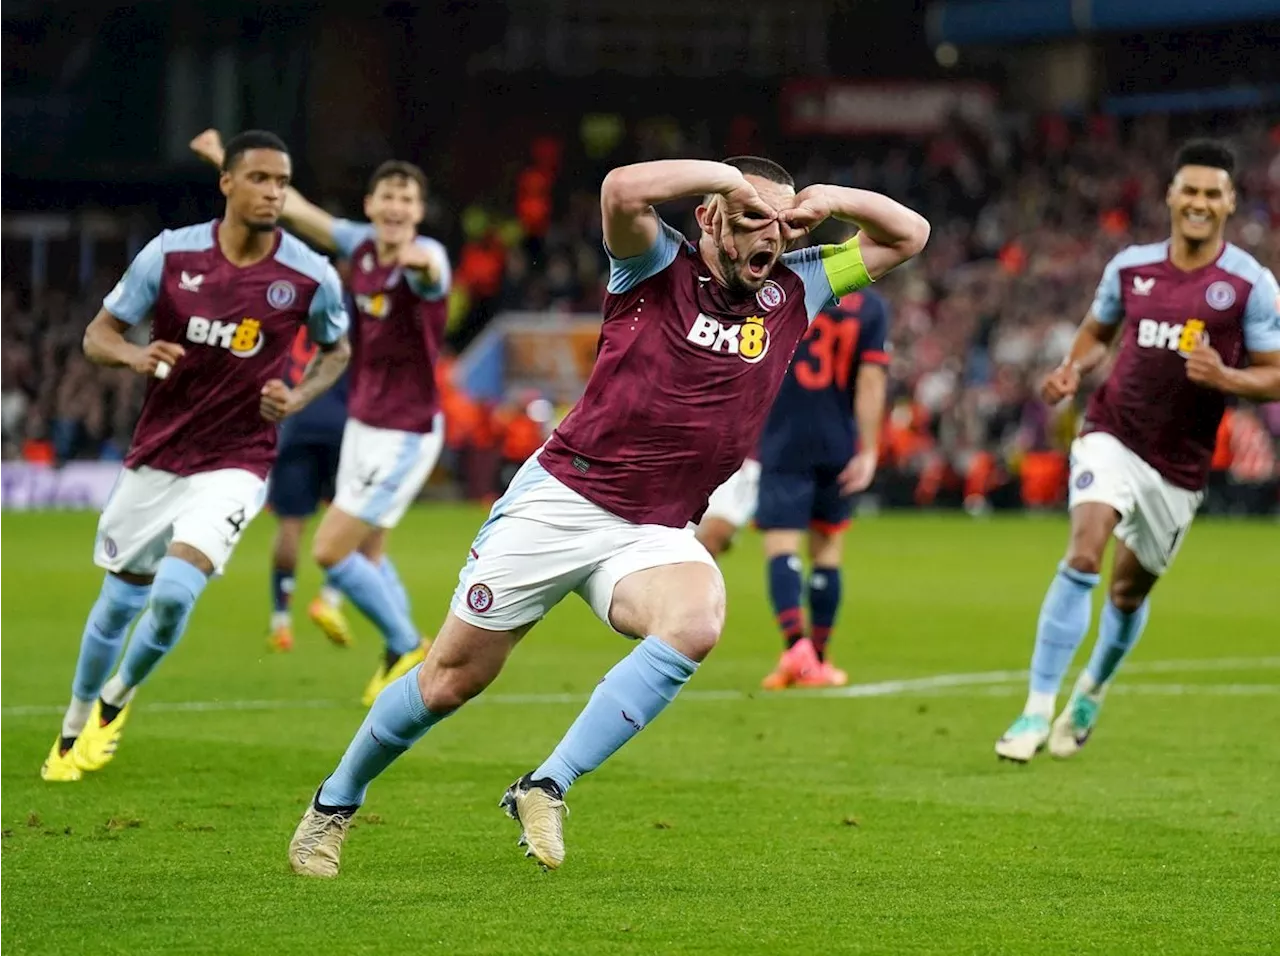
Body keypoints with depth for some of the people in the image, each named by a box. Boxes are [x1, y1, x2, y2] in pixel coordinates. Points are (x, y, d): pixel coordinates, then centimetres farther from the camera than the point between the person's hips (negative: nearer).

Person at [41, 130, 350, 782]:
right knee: (119, 602, 11)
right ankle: (74, 727, 34)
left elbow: (336, 350, 11)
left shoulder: (311, 276, -9)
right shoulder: (170, 253, -8)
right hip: (155, 456, 2)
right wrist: (136, 355, -23)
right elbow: (98, 335, 0)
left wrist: (298, 397, -9)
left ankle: (116, 700, 8)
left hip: (234, 464, -2)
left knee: (174, 593, -21)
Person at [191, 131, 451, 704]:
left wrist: (419, 262, -72)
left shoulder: (426, 258, -21)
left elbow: (431, 273, -48)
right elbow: (295, 209, 13)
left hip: (405, 435, -8)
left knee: (330, 550, -7)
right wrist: (228, 162, 17)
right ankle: (401, 658, 30)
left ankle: (406, 648, 8)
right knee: (366, 553, 17)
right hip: (363, 423, 8)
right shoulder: (361, 245, 0)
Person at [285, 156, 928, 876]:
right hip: (561, 500, -3)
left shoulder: (793, 290, 7)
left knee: (698, 621, -32)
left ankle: (547, 789, -23)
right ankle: (337, 801, 30)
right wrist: (732, 173, -19)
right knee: (456, 678, 4)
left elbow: (907, 234, 10)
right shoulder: (658, 265, -6)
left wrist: (827, 200, -7)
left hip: (658, 534, 3)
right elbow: (623, 190, -29)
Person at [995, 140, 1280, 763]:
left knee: (1129, 591, 12)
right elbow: (1098, 330, 18)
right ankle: (1036, 711, -21)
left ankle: (1091, 695, 42)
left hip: (1181, 465, 0)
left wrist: (1223, 377, -24)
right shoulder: (1130, 267, 0)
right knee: (1083, 557, -22)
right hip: (1113, 436, 0)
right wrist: (1073, 370, -3)